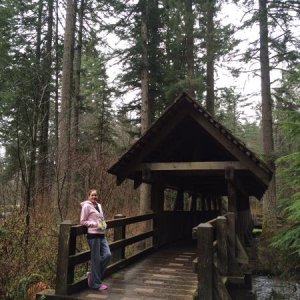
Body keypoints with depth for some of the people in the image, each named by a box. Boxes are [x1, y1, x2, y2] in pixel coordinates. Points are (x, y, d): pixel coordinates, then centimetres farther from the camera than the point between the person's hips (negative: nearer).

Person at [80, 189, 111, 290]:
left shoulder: (99, 206, 14)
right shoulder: (86, 206, -7)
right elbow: (82, 221, -7)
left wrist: (104, 224, 7)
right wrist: (95, 224, -16)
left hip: (101, 234, 8)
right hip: (93, 235, -7)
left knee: (107, 255, 1)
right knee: (96, 259, -1)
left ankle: (93, 274, 19)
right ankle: (96, 283, 13)